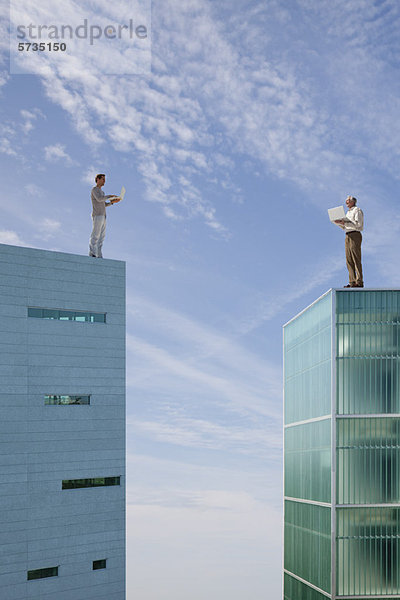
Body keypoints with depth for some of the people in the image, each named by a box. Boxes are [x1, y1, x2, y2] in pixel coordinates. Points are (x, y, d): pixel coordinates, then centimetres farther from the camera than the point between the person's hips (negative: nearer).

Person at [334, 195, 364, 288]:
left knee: (356, 259, -13)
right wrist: (339, 223, 6)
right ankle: (352, 282, 1)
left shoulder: (357, 210, -1)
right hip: (348, 236, 9)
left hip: (355, 235, -9)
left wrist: (344, 222, -15)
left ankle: (359, 282, -16)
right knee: (349, 260, 2)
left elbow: (358, 224, -13)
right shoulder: (348, 212, 24)